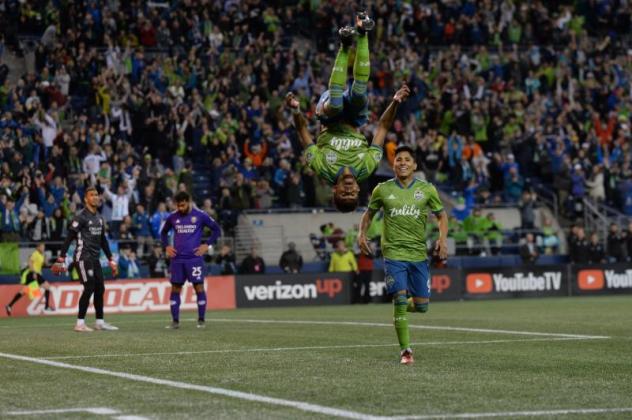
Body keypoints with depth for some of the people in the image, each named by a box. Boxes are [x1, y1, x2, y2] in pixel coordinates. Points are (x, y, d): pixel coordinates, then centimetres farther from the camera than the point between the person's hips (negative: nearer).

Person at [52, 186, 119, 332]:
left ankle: (100, 322, 16)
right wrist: (61, 258, -17)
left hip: (95, 258, 8)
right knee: (89, 288, -13)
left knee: (100, 289, 7)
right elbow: (69, 238, -12)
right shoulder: (81, 217, -9)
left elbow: (103, 240, 24)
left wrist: (111, 260, 23)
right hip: (83, 257, -8)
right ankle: (80, 323, -10)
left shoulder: (99, 218, 16)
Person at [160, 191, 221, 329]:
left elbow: (216, 229, 4)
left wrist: (207, 245, -6)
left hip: (194, 258, -3)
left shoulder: (200, 216, -3)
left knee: (198, 287, -4)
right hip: (177, 259, 3)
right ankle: (175, 321, 7)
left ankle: (201, 320, 5)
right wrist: (166, 246, 7)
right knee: (175, 288, 2)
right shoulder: (172, 217, 6)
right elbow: (163, 232, 22)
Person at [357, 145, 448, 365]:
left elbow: (441, 215, 13)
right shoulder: (383, 190, 2)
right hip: (393, 254, -2)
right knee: (400, 299, -14)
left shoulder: (427, 189, 3)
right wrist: (362, 233, 0)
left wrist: (443, 238, -4)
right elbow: (369, 212, 17)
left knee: (422, 305, 1)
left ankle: (401, 307, 37)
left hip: (419, 254, 2)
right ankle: (405, 350, -4)